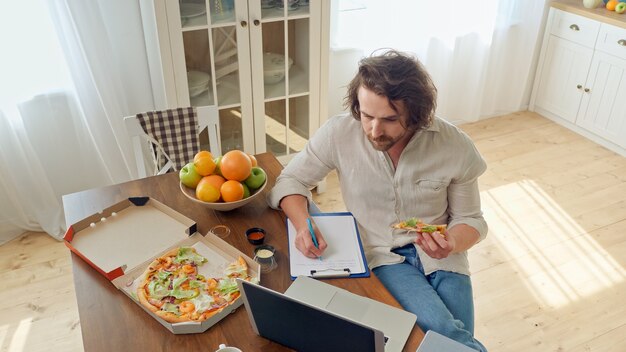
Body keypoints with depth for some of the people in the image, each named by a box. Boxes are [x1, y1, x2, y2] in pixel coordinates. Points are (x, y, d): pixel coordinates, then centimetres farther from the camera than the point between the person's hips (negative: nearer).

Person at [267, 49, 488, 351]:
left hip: (440, 258, 2)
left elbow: (470, 220, 1)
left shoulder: (455, 146, -12)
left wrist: (452, 244, -22)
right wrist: (303, 225, -22)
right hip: (380, 256, -1)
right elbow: (290, 181, -2)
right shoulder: (339, 133, -14)